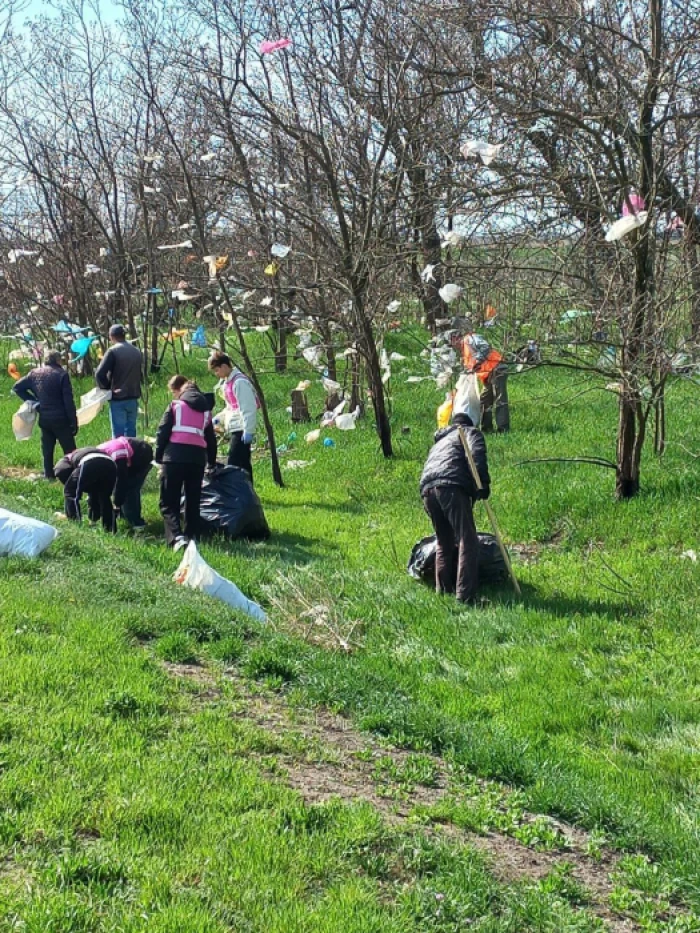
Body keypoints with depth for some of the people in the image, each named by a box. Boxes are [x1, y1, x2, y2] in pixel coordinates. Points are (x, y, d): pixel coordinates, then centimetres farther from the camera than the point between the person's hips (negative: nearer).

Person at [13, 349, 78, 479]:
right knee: (69, 449, 1)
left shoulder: (34, 373, 5)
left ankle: (49, 475, 15)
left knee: (47, 449, 13)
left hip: (43, 419, 5)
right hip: (60, 419, -5)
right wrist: (74, 421, -9)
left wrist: (30, 400, 11)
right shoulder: (62, 374, -12)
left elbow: (17, 387, 10)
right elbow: (68, 400, -13)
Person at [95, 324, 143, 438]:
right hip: (133, 398, 6)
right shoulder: (137, 351, 9)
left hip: (118, 399, -6)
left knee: (118, 434, -2)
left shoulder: (113, 351, -11)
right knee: (131, 431, 13)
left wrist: (106, 387, 1)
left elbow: (100, 374, -15)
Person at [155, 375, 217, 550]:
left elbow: (163, 432, 0)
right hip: (198, 457, 4)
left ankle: (177, 537, -20)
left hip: (175, 456, -4)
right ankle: (191, 536, 14)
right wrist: (212, 463, 32)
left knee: (169, 502, -1)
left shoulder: (175, 405, 5)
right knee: (193, 502, 16)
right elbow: (211, 438, 24)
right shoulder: (205, 408, 19)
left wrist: (159, 458, 5)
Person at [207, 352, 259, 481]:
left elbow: (248, 408, -20)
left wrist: (248, 431, -22)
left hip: (241, 430, -10)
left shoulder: (239, 382, -14)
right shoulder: (227, 382, 15)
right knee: (243, 465, 12)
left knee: (234, 465, -11)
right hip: (236, 429, 10)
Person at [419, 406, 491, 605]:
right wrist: (484, 483, -10)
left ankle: (443, 591, 22)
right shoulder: (470, 432, 21)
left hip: (427, 489, 7)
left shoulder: (440, 441, 41)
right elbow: (477, 454, -2)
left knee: (444, 543, 20)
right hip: (452, 487, -7)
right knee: (467, 542, -8)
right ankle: (465, 596, -17)